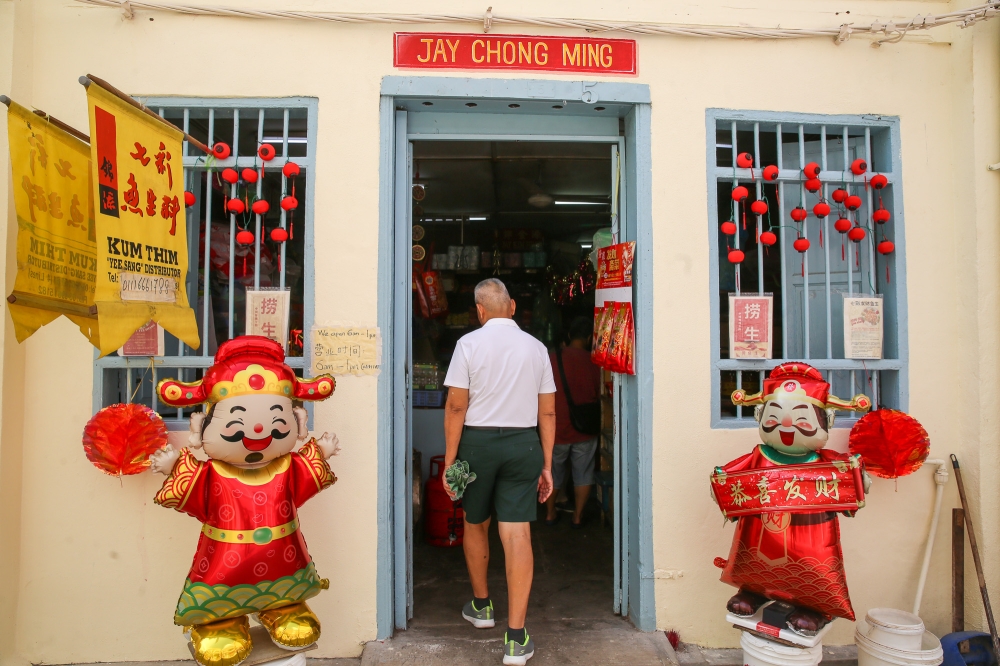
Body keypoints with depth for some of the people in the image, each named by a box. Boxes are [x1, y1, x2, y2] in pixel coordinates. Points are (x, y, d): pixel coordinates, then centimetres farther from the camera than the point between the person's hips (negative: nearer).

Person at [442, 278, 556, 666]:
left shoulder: (469, 343, -4)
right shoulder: (536, 347, 4)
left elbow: (456, 406, -9)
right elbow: (547, 412, 5)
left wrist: (449, 461, -4)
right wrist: (546, 464, 10)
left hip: (477, 441, -1)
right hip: (523, 444, 1)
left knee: (475, 525, 19)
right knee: (518, 534, -1)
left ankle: (481, 606, 38)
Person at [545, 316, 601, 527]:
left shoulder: (553, 358, -8)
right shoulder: (593, 362, -9)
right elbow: (598, 395, 0)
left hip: (556, 428, 1)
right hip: (584, 430, -1)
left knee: (553, 473, 18)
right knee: (583, 475, 15)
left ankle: (550, 513, 28)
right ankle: (578, 516, 21)